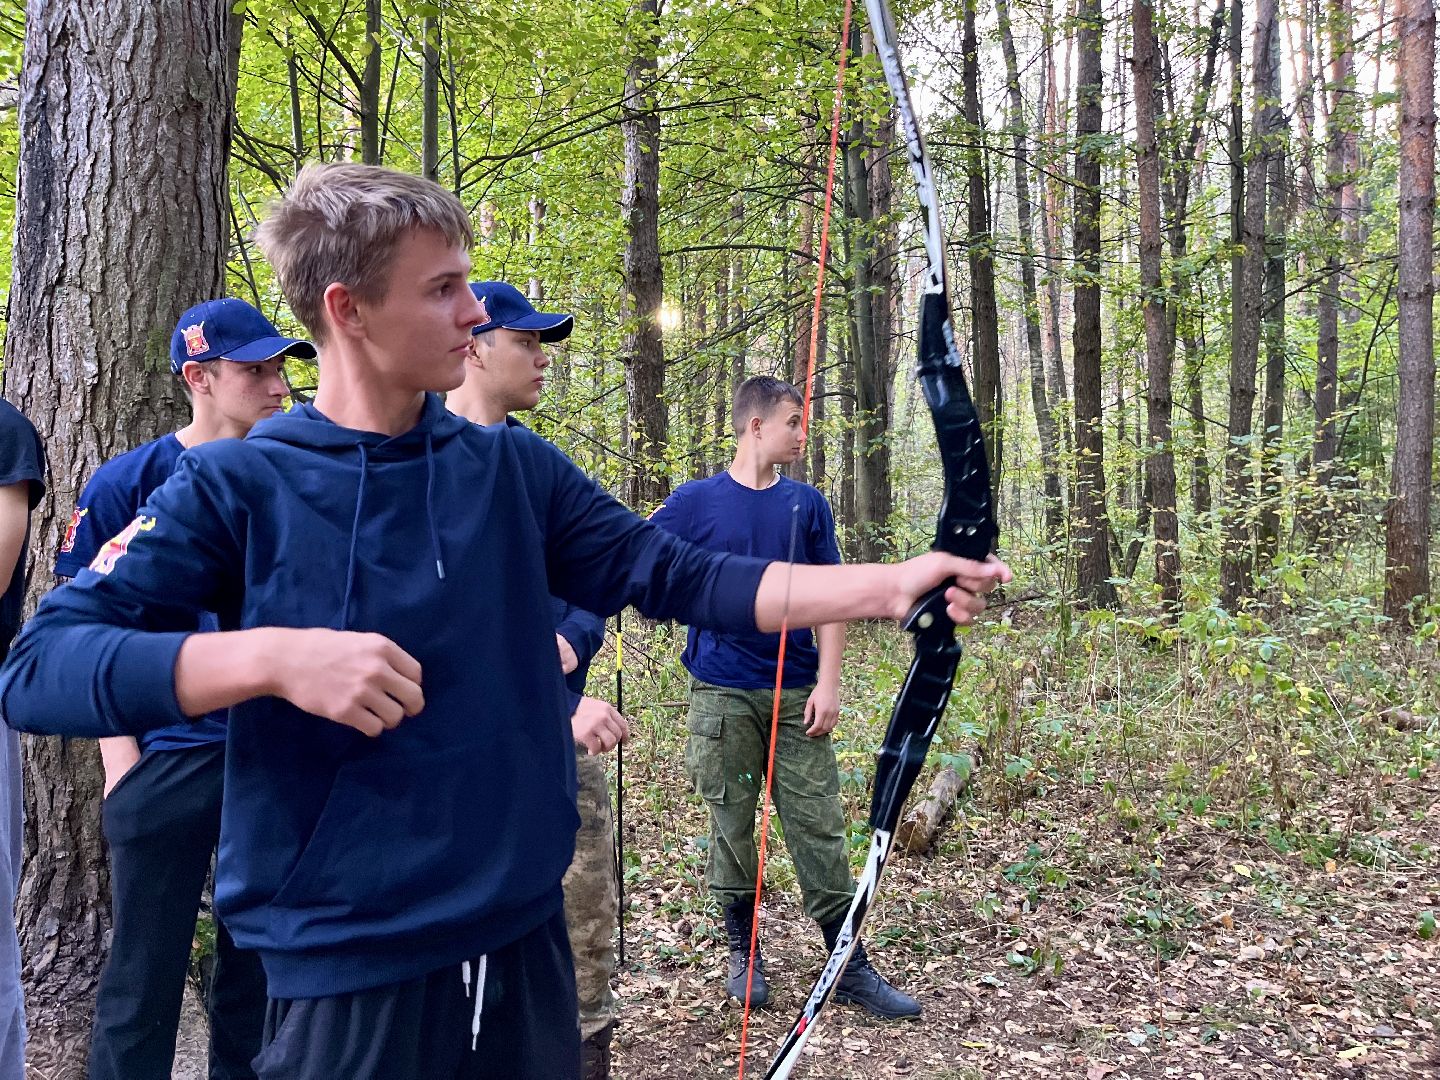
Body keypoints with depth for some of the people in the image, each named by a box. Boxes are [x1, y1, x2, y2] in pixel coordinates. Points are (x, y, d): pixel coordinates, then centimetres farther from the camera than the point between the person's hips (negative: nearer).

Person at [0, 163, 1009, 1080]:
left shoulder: (515, 471, 2)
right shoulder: (236, 487, -8)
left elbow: (678, 575, 0)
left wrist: (889, 584, -7)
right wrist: (272, 654, -29)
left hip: (525, 943, 4)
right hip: (348, 977, -3)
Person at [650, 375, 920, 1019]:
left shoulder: (806, 504, 8)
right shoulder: (696, 501, 1)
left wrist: (828, 682, -3)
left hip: (797, 693, 2)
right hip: (721, 694, -1)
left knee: (820, 830, 2)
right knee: (732, 826, 8)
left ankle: (850, 969, 12)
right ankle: (743, 953, 25)